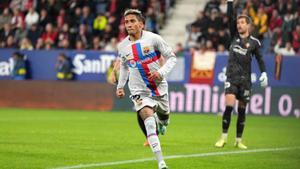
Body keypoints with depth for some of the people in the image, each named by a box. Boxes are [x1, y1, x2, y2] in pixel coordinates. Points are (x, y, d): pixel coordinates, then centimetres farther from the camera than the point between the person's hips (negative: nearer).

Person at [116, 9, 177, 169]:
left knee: (164, 118, 18)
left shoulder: (153, 38, -12)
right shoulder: (122, 46, -1)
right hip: (139, 91, 0)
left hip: (159, 87, 0)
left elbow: (172, 57, -5)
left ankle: (160, 122, 63)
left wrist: (161, 72, -20)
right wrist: (120, 86, 14)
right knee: (148, 118, -23)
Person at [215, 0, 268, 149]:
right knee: (229, 106, -14)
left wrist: (263, 73, -4)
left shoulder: (254, 42, 3)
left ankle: (238, 140, 14)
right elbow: (230, 16, 0)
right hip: (231, 77, 0)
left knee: (242, 110, 5)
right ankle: (223, 138, -7)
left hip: (245, 79, 0)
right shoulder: (234, 35, 7)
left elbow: (259, 58, 8)